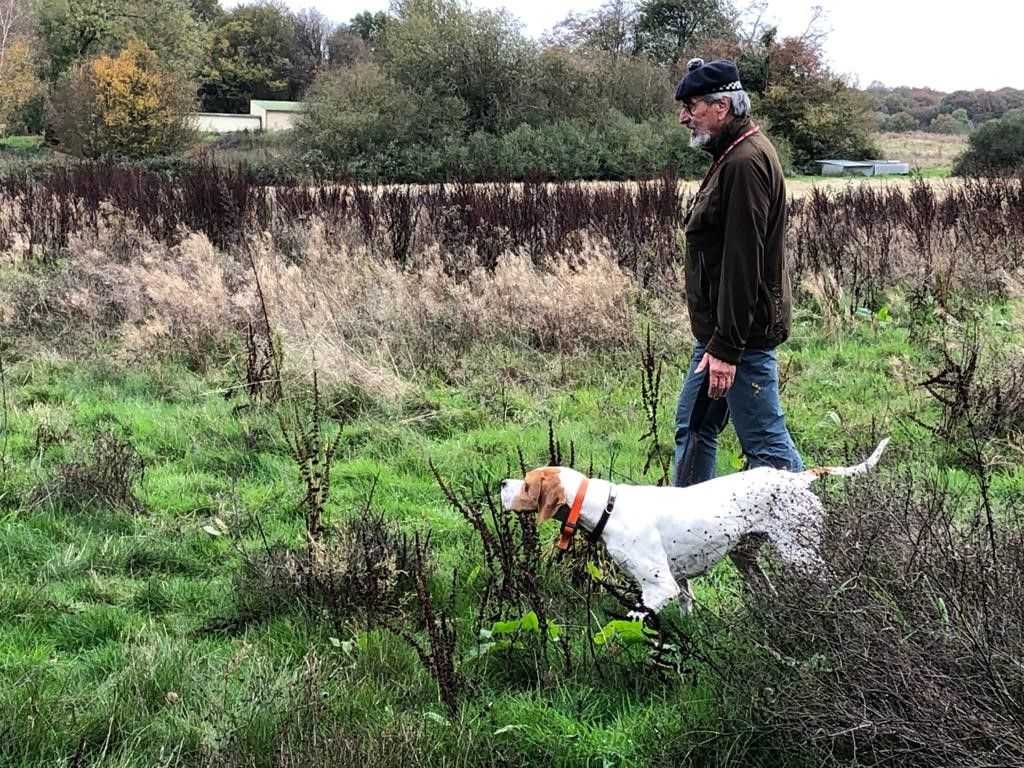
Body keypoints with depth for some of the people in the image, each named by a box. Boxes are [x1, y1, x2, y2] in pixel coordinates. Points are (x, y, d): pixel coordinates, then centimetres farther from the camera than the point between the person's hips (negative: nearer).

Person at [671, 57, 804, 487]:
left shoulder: (745, 162, -19)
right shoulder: (732, 155, 15)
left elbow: (743, 262, -24)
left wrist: (726, 347, -24)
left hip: (743, 334, -11)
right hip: (720, 330, 11)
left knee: (766, 443, -5)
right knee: (693, 427, 18)